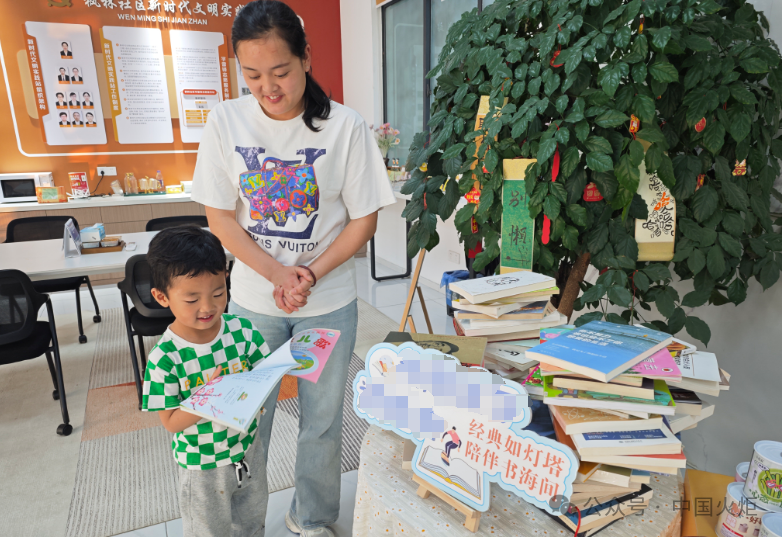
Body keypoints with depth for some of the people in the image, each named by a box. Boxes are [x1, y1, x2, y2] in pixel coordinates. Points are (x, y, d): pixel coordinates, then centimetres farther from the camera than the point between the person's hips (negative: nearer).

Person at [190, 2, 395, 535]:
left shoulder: (345, 126, -10)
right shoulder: (226, 121, -5)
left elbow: (364, 219, -5)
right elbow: (220, 216, -2)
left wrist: (311, 274, -17)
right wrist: (277, 274, -15)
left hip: (328, 302, -1)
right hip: (252, 300, 1)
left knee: (323, 421, 12)